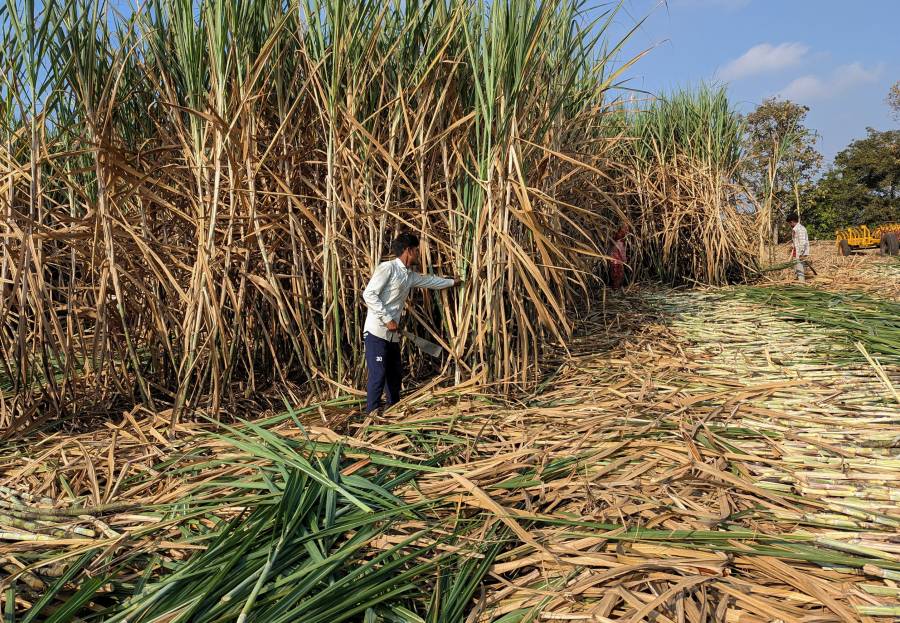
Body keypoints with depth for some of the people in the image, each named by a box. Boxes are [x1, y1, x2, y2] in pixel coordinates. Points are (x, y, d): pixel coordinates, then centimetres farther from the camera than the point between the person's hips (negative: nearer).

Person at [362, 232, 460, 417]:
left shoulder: (410, 275, 13)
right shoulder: (387, 268, -11)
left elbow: (430, 281, 32)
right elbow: (368, 294, -17)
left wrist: (452, 282, 44)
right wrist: (387, 319, -18)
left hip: (392, 333, 9)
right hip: (376, 331, -9)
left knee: (395, 373, 15)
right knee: (378, 373, -7)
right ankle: (372, 412, 4)